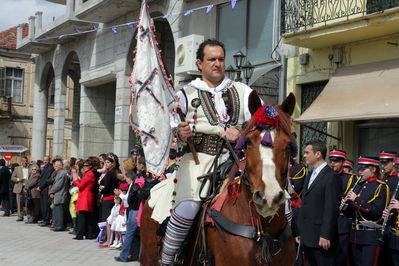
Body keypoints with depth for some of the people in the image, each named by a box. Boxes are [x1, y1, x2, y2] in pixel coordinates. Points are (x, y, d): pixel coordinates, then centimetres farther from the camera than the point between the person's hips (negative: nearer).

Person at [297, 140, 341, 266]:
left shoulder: (331, 177, -10)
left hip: (321, 237, -8)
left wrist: (325, 235, -19)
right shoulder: (309, 177, 18)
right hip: (306, 237, 8)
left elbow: (331, 208, -16)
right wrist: (300, 232, 15)